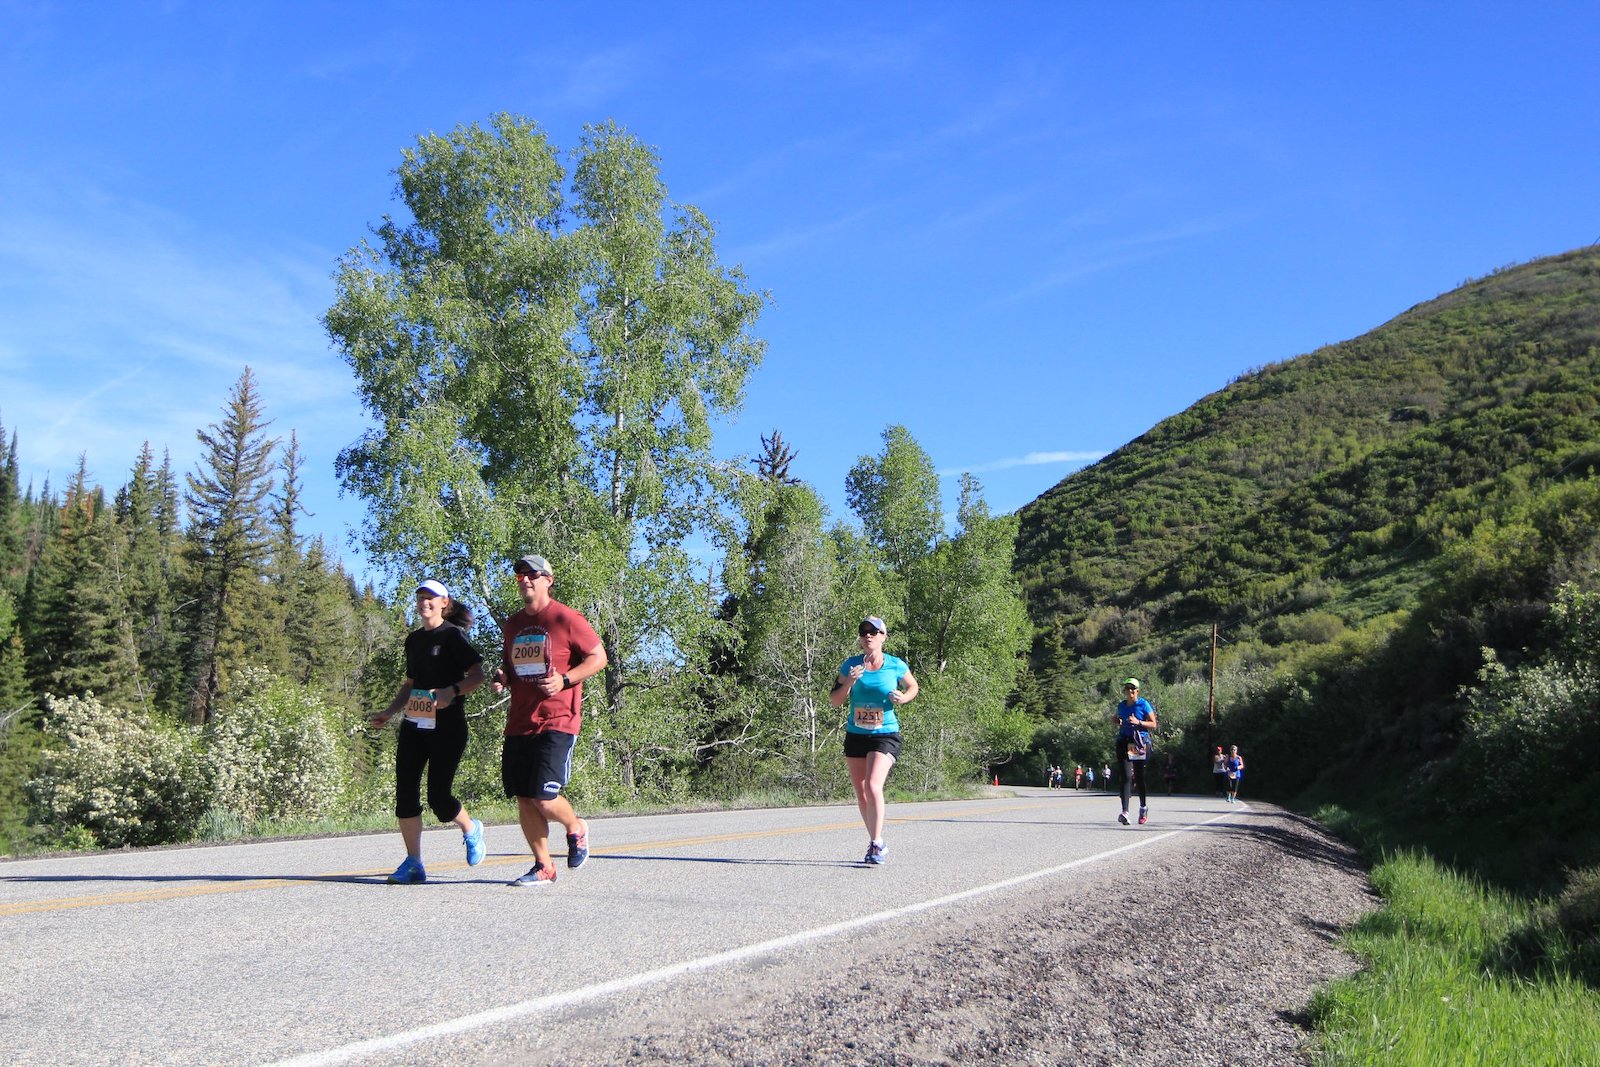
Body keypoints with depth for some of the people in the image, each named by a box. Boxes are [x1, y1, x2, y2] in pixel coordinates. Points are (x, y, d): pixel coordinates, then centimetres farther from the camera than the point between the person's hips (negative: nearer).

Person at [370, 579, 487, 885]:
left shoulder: (453, 636, -4)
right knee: (405, 793, -1)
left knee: (438, 796, -8)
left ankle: (471, 830, 24)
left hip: (447, 727, -7)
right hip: (414, 725, 7)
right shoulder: (413, 639, 17)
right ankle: (413, 864, 8)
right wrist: (388, 713, 15)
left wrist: (452, 691, -27)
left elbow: (477, 675, -11)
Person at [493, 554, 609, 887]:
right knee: (523, 800, 5)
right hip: (518, 724, 7)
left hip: (557, 723, -7)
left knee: (544, 797, -13)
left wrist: (565, 679, -16)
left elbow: (599, 657, -4)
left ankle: (576, 829, 18)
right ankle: (543, 867, 17)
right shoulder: (513, 624, 15)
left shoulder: (566, 619, -5)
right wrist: (501, 678, 5)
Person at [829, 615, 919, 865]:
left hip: (885, 735, -3)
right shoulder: (851, 665, 1)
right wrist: (849, 683, -17)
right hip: (855, 735, 4)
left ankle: (876, 844, -13)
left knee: (873, 786, -21)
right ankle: (876, 841, 27)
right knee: (861, 793, 10)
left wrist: (903, 698, -7)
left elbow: (913, 687, 15)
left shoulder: (896, 665, -3)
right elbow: (834, 701, 1)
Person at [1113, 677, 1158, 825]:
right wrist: (1118, 723, 3)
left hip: (1141, 743, -2)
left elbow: (1153, 724, -4)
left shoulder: (1143, 704, -4)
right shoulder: (1121, 705, 9)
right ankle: (1125, 812, -20)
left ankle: (1143, 806, 32)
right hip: (1124, 742, 2)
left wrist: (1138, 722, -18)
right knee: (1126, 776, -11)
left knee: (1139, 776, 7)